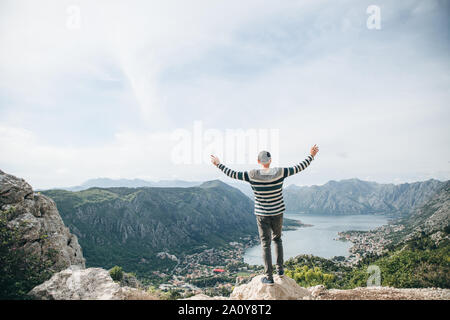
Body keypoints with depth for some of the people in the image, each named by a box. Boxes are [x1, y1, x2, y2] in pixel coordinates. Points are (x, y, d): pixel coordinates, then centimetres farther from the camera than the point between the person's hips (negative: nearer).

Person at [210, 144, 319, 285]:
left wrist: (218, 164, 8)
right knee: (277, 239, 24)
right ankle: (280, 269, 27)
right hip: (278, 213, 2)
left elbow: (233, 174, -5)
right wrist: (311, 155, 11)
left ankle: (269, 277, 9)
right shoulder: (279, 173, -11)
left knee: (265, 244, 7)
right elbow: (299, 167, -2)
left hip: (262, 215, -2)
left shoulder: (252, 175, -14)